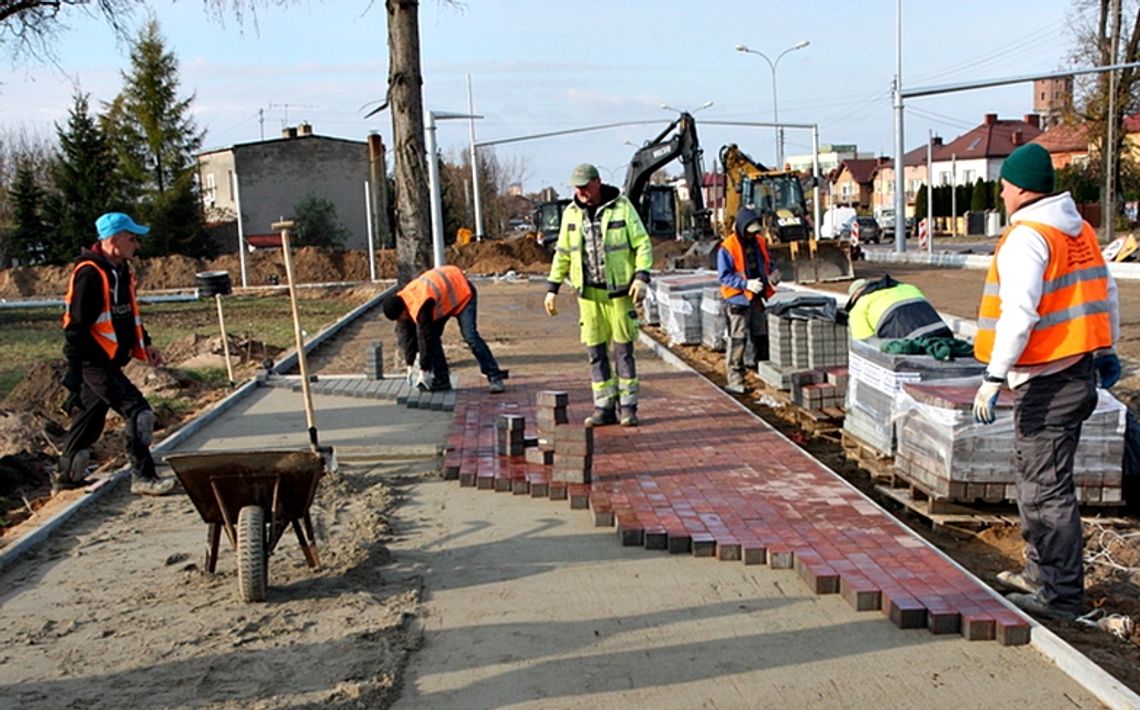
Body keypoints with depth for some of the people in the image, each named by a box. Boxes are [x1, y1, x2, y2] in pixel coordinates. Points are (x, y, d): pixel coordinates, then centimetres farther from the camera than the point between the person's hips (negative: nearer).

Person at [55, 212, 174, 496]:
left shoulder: (121, 270, 11)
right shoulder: (89, 274, -18)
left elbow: (129, 314, 24)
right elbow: (76, 326, -19)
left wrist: (144, 343, 15)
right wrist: (74, 371, -19)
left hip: (110, 361, 10)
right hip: (94, 363, -10)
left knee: (91, 418, 18)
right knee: (137, 411, -13)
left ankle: (66, 475, 31)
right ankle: (143, 477, -7)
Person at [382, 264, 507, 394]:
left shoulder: (420, 306, -38)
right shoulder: (401, 302, -11)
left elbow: (425, 339, -32)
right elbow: (407, 336, -2)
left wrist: (423, 371, -24)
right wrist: (410, 366, -1)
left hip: (462, 292, -9)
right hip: (444, 294, 9)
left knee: (470, 336, -19)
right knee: (432, 335, -2)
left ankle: (495, 378, -15)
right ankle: (441, 380, 2)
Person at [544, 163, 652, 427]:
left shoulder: (622, 206, -3)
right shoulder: (571, 213, 8)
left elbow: (643, 244, -3)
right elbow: (562, 254, 14)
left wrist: (642, 276, -16)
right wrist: (552, 288, 9)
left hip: (619, 290, -4)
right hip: (588, 293, 4)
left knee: (623, 349, 0)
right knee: (596, 352, 5)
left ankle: (628, 407, 9)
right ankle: (604, 408, 13)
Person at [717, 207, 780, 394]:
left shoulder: (759, 242, 8)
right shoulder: (728, 247, -13)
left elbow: (767, 264, 21)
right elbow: (723, 276, -15)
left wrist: (772, 275, -2)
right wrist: (747, 284, -24)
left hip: (757, 298, 7)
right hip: (738, 299, -7)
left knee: (761, 337, 15)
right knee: (738, 340, -7)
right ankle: (735, 380, -2)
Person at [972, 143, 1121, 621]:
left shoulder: (1026, 237, -16)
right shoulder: (1080, 230, 12)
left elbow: (1019, 312, -25)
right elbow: (1106, 293, 19)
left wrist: (995, 376, -26)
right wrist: (1105, 349, 28)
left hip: (1045, 382, -10)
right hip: (1079, 372, 10)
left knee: (1046, 489, -2)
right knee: (1037, 477, 21)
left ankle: (1061, 596, 5)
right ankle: (1041, 572, 33)